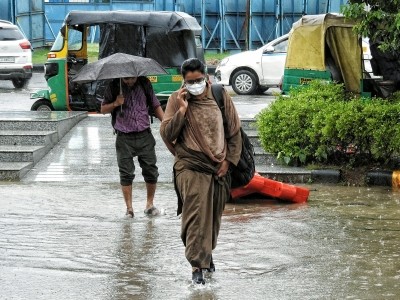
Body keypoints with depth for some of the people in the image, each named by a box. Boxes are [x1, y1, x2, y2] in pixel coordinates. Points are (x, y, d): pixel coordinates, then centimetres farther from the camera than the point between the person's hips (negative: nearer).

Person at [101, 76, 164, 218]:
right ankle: (129, 208, 7)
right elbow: (103, 109, 5)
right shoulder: (114, 87, -2)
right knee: (126, 174, -1)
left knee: (151, 171, 2)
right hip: (124, 137, -1)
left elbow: (156, 105, 12)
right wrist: (115, 104, -14)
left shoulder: (144, 84, 2)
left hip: (144, 135, 2)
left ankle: (150, 204, 15)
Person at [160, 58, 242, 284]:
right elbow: (167, 134, -9)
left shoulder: (220, 96, 2)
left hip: (218, 167, 3)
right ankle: (198, 264, -11)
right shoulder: (177, 100, -3)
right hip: (191, 168, -3)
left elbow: (235, 131, 7)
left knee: (214, 214, 14)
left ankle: (207, 253, 36)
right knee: (196, 214, -14)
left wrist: (228, 160, 1)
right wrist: (182, 110, -19)